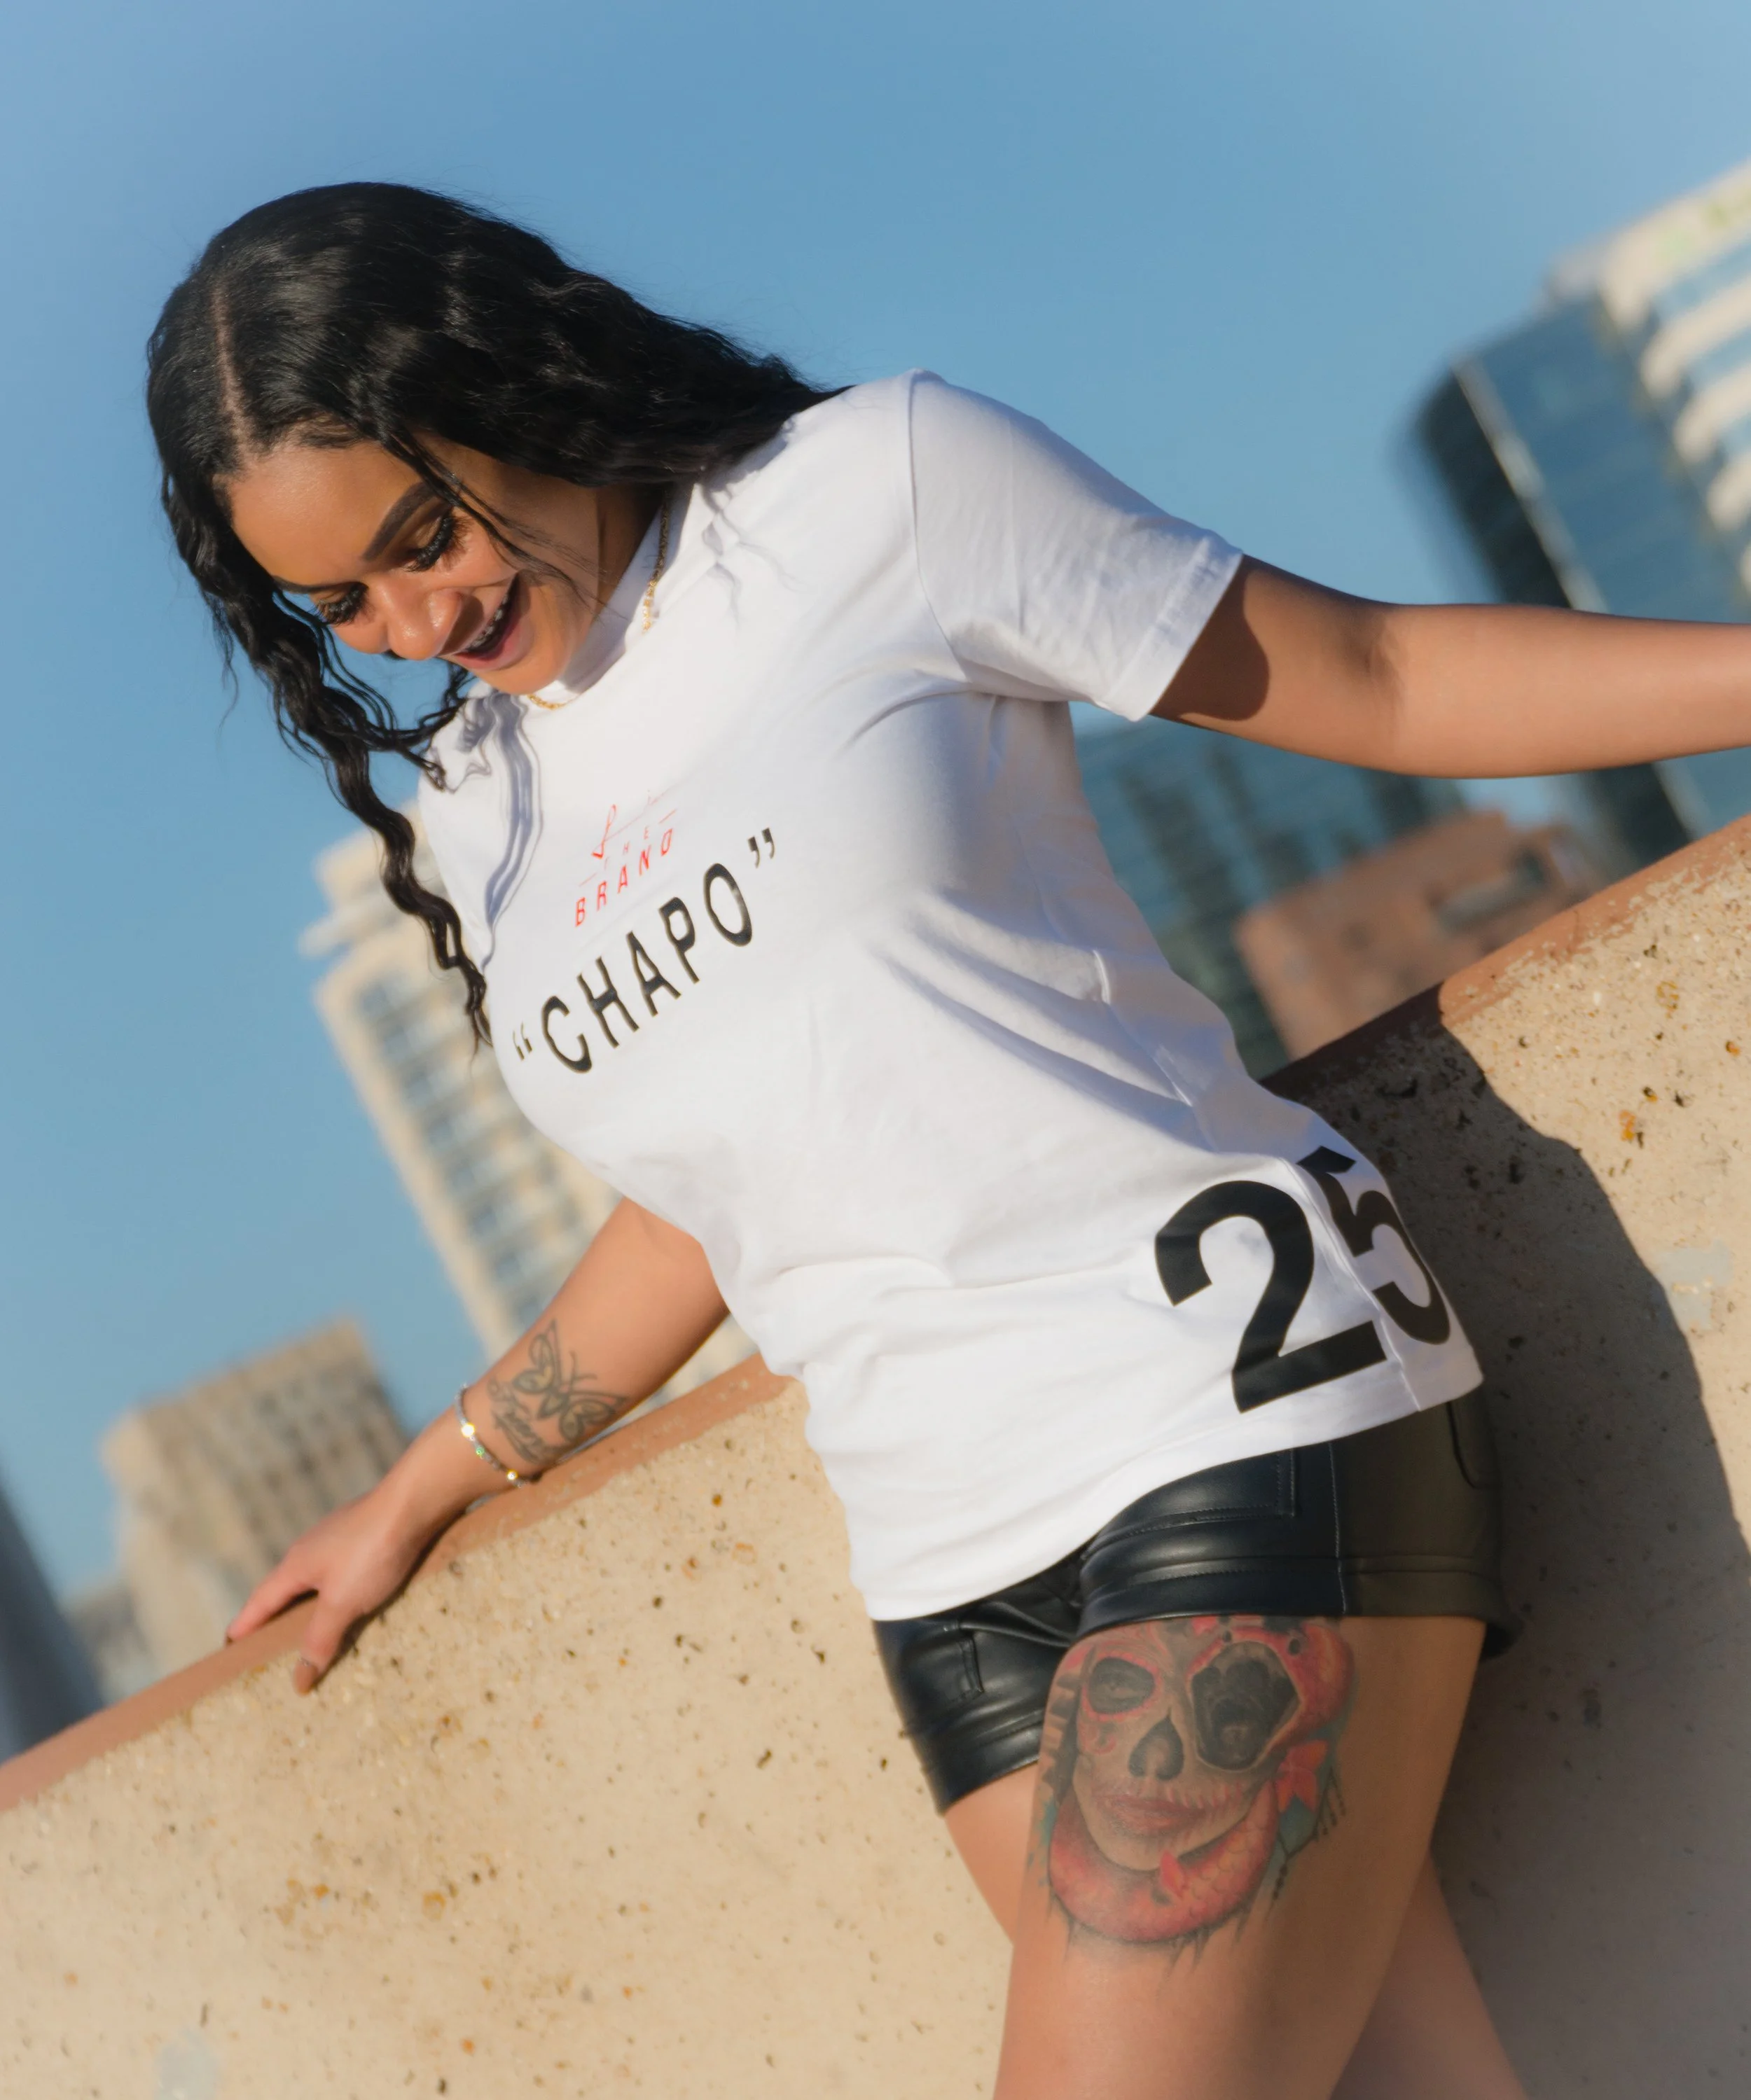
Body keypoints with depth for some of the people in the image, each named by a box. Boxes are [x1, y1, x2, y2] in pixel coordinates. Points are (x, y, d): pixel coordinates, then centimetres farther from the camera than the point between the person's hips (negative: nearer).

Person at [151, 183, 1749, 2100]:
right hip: (954, 1576, 4)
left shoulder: (873, 488, 1)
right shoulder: (475, 824, 16)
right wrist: (419, 1493, 33)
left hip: (1230, 1394, -4)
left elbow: (1372, 680, 4)